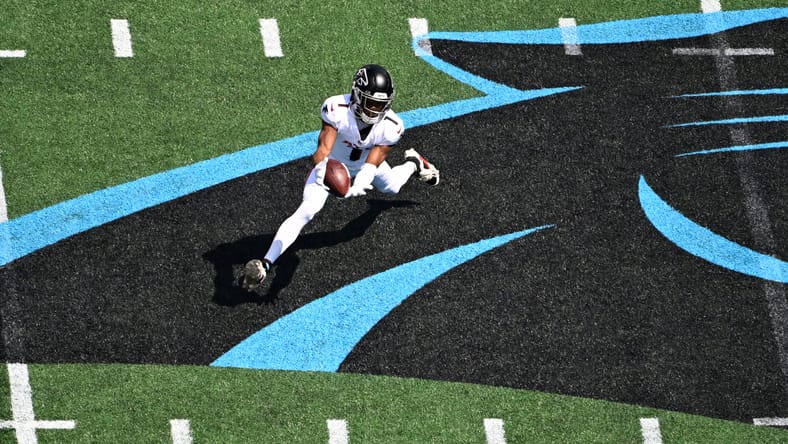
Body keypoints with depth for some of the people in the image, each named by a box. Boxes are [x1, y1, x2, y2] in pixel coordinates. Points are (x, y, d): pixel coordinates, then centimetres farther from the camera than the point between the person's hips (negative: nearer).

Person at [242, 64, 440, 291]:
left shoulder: (391, 126, -32)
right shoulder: (336, 109, -39)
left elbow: (370, 166, -34)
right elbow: (324, 146, -45)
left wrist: (358, 185, -55)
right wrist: (321, 168, -67)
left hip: (363, 164, 3)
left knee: (391, 187, 30)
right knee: (307, 210, -22)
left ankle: (413, 164, 67)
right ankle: (266, 263, -26)